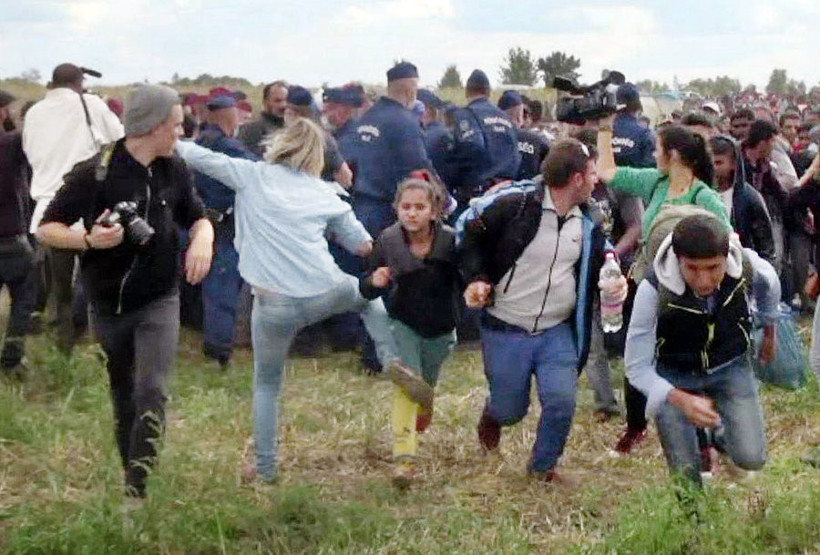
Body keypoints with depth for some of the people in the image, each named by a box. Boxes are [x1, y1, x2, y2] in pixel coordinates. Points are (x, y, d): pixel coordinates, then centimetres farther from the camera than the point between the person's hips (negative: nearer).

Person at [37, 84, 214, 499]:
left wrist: (202, 240, -9)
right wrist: (89, 239, -29)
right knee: (123, 397, 13)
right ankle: (130, 474, 30)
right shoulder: (96, 173, -14)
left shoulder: (173, 171, 0)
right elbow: (46, 228, -10)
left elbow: (197, 217, 14)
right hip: (109, 304, -2)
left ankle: (137, 491, -12)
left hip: (159, 301, 2)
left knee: (152, 392, -14)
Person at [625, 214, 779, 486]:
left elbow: (769, 283, 3)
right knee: (686, 474, -6)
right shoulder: (654, 289, -33)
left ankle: (719, 429, 22)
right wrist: (681, 400, -43)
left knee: (751, 459, -11)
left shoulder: (748, 266, -25)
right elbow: (637, 367, -26)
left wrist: (769, 332, 20)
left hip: (730, 367, 2)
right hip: (674, 375, -2)